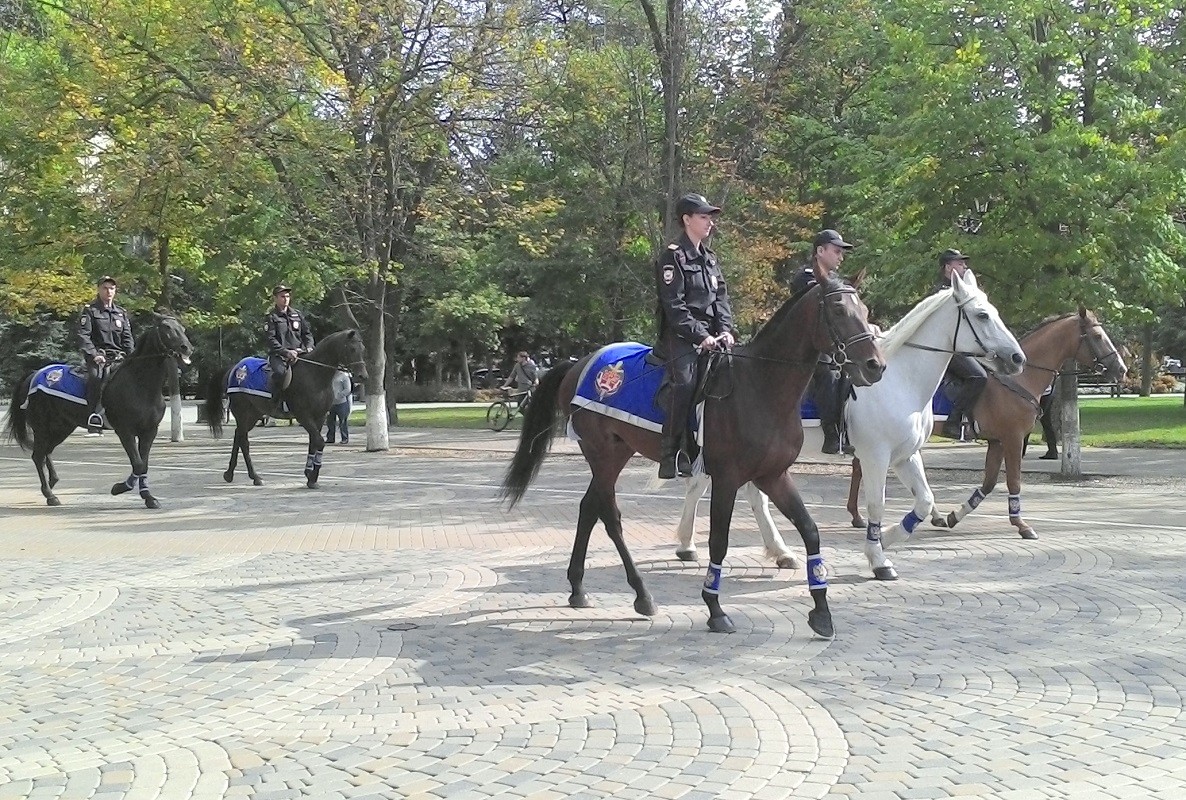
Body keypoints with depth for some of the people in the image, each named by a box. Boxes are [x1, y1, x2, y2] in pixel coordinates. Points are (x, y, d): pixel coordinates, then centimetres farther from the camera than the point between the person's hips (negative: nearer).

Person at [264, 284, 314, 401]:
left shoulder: (297, 315, 18)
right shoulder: (271, 318, 4)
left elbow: (307, 333, 18)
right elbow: (271, 340, -6)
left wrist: (309, 347, -3)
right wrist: (286, 352, -19)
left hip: (299, 352, 5)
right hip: (279, 355, -5)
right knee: (280, 372, -33)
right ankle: (275, 401, -23)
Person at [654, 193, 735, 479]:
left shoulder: (709, 258, 21)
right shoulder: (673, 257, -4)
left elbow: (721, 297, 15)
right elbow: (674, 306, -12)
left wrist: (725, 330, -3)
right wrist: (700, 336, -18)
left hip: (710, 335, 8)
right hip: (680, 336, -8)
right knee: (685, 381, -28)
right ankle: (671, 452, -26)